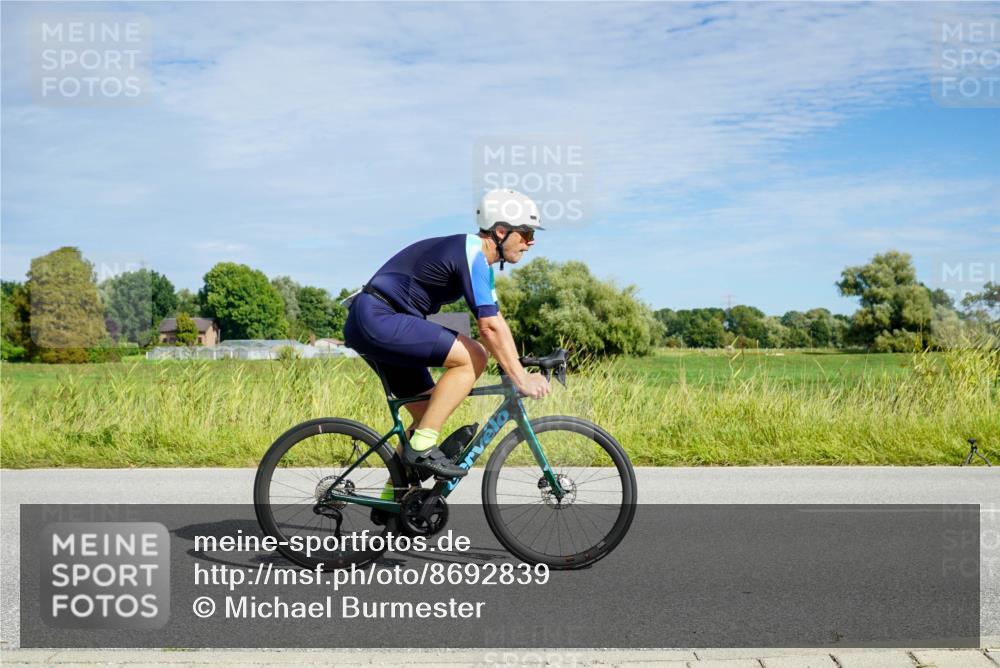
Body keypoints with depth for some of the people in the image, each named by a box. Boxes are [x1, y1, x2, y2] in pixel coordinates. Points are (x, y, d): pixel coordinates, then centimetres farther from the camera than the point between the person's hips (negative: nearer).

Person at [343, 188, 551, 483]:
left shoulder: (469, 252, 16)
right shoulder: (472, 254, -15)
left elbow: (492, 321, 18)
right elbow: (490, 326, -21)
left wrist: (517, 368, 13)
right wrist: (521, 378, -17)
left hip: (367, 325, 10)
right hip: (377, 319, -10)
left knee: (429, 415, 13)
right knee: (473, 357, -17)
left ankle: (392, 497, 21)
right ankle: (422, 446, -14)